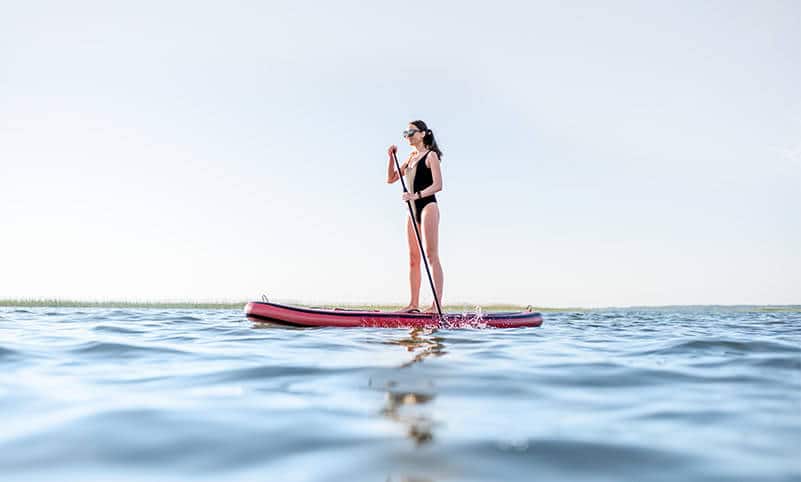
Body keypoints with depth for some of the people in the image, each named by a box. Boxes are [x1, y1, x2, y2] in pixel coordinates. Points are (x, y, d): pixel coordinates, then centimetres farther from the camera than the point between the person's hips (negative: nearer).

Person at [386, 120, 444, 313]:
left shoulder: (431, 156, -3)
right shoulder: (411, 157, 19)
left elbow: (438, 185, -14)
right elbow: (391, 179, 19)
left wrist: (417, 195, -25)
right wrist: (391, 157, 6)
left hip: (428, 207, -8)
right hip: (414, 210, 8)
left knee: (431, 254, -12)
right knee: (413, 258, 5)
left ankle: (437, 303, -13)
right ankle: (413, 303, 9)